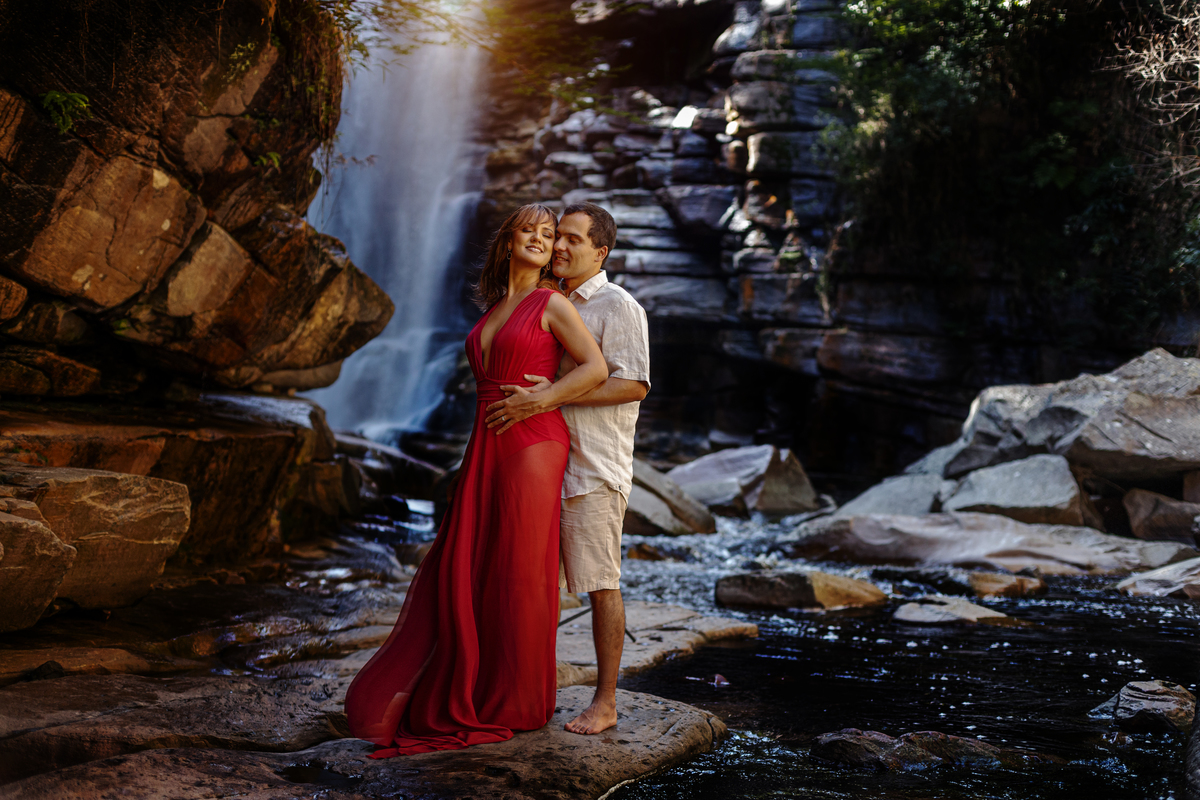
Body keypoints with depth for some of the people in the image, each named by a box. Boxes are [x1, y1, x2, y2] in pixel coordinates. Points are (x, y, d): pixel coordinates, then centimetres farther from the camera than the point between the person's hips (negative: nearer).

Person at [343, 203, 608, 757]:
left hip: (532, 446, -7)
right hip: (486, 451, 7)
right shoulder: (495, 309, 17)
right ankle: (464, 690, 20)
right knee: (463, 571, 7)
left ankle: (518, 704, 13)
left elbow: (596, 368, -12)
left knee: (519, 574, 0)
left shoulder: (552, 304, -3)